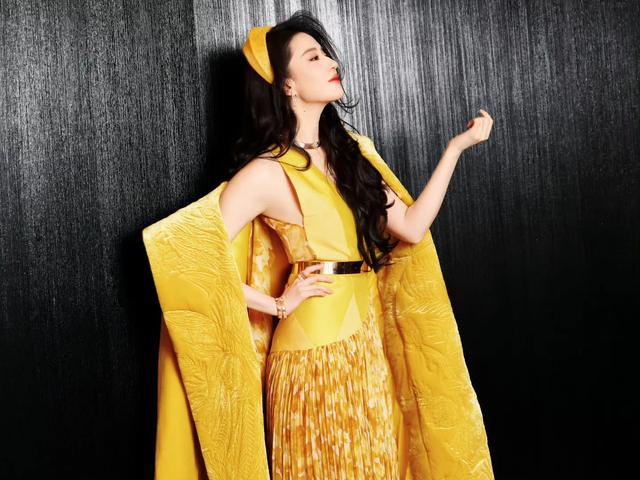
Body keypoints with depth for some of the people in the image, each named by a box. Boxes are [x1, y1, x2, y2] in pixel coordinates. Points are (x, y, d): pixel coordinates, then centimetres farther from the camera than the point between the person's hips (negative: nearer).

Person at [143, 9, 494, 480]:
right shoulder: (267, 174, -13)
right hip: (315, 357, -6)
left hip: (368, 352, 6)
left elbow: (411, 228, 4)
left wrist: (457, 146, 2)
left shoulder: (350, 151, 8)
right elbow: (191, 257, -17)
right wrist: (277, 305, -10)